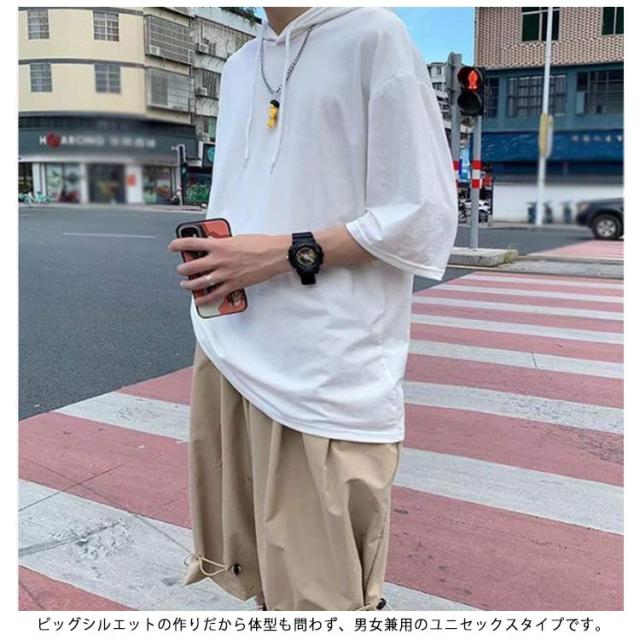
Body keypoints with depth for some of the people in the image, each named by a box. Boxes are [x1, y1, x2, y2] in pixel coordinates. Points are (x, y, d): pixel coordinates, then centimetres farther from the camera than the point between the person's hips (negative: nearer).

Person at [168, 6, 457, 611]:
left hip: (324, 378, -6)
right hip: (227, 355, 7)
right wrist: (206, 256, 7)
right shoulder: (238, 67, 20)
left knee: (318, 595, 5)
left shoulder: (373, 36, -3)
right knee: (257, 576, 16)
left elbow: (424, 221, -8)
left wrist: (288, 252, -15)